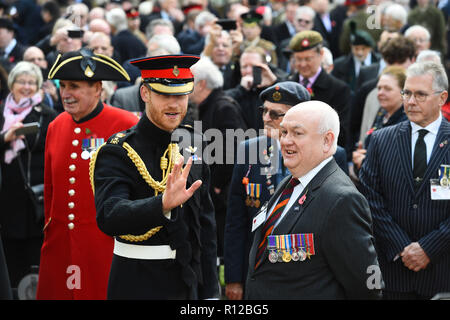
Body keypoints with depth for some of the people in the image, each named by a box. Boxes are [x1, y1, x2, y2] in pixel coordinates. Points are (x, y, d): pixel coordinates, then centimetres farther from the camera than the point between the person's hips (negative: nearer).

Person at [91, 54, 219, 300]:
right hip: (138, 287, -5)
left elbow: (205, 221, 11)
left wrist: (210, 291, 9)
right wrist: (163, 204, -43)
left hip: (188, 284, 5)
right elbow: (109, 217, -27)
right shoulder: (117, 152, -11)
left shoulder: (192, 143, 6)